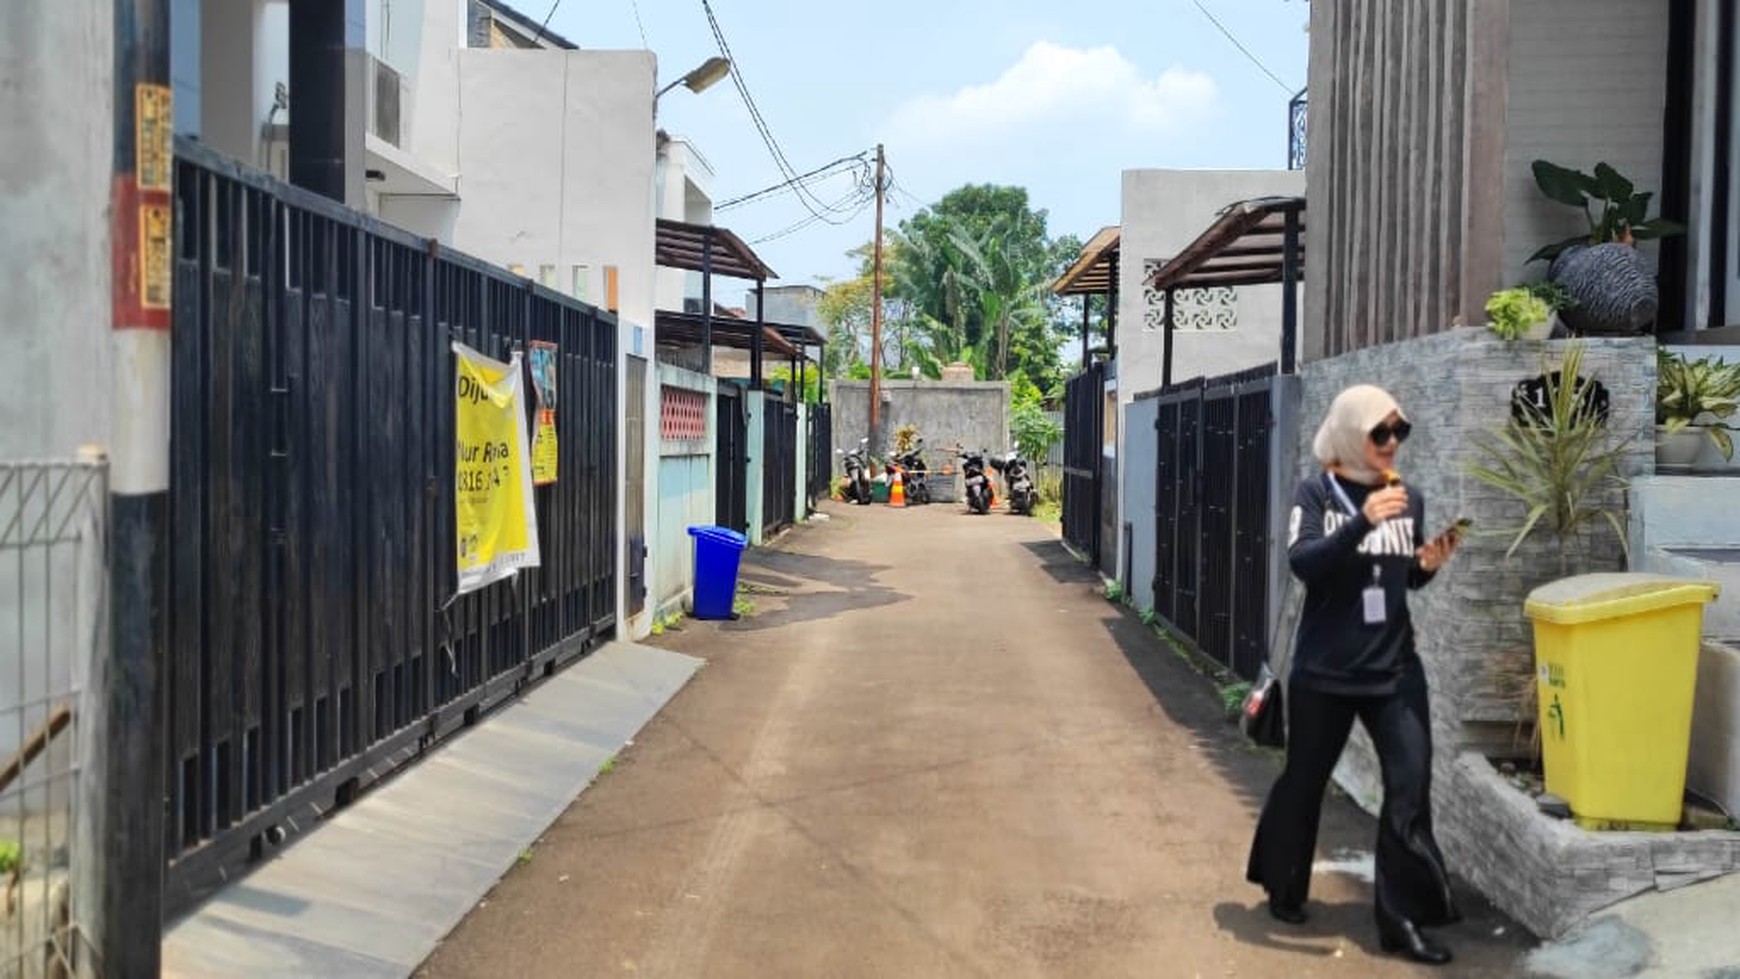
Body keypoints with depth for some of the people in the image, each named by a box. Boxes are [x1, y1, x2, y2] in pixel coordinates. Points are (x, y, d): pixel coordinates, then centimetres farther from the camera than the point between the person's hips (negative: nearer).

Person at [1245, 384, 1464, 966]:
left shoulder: (1408, 498, 5)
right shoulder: (1316, 494, -7)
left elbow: (1407, 579, 16)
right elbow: (1302, 563, -22)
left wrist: (1428, 564, -6)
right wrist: (1364, 521, -32)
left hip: (1395, 671, 4)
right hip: (1324, 672, -3)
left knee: (1411, 786, -3)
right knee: (1304, 781, 11)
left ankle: (1401, 919, 8)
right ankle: (1284, 887, 34)